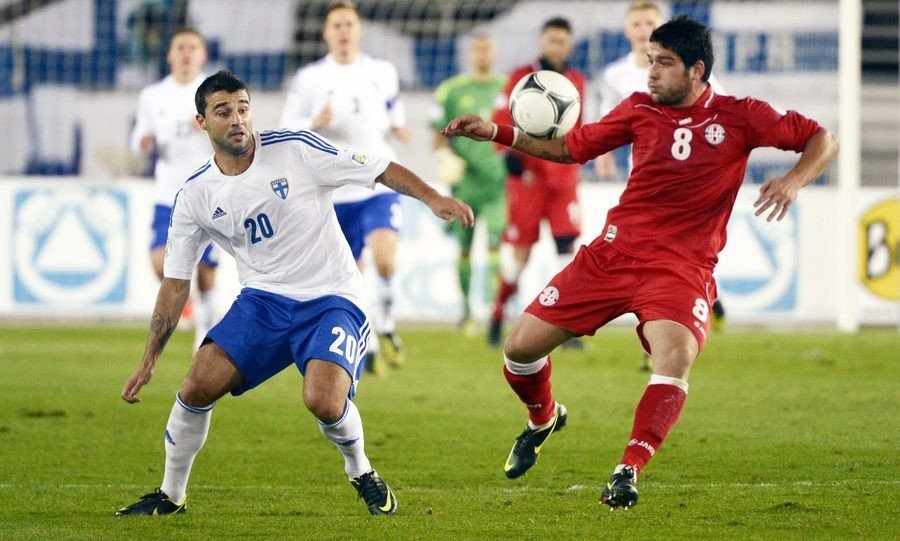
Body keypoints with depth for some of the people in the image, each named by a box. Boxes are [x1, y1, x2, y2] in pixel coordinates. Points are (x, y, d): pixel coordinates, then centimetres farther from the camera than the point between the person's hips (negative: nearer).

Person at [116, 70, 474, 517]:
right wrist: (149, 360, 5)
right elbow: (176, 282, 7)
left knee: (323, 400, -26)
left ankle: (361, 473, 7)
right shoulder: (196, 196, 0)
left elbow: (381, 170, -7)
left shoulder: (295, 150, -9)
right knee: (199, 384, -17)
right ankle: (171, 495, 5)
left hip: (331, 298, -3)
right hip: (262, 300, 3)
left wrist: (432, 198, -23)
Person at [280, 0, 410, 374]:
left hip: (380, 185, 0)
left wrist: (398, 128, 1)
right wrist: (315, 124, -21)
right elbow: (287, 130, -1)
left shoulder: (383, 73, 7)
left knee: (384, 257, -23)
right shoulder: (309, 78, -1)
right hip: (336, 194, 0)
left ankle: (386, 325, 0)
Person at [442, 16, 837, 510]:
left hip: (681, 268, -4)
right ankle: (543, 418, 32)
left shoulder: (740, 117, -3)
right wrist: (498, 134, 7)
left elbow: (822, 140, 1)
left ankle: (627, 473, -29)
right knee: (521, 345, 0)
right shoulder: (640, 109, 6)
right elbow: (572, 147, 16)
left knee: (675, 356, -33)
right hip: (613, 252, 4)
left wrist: (793, 181, -19)